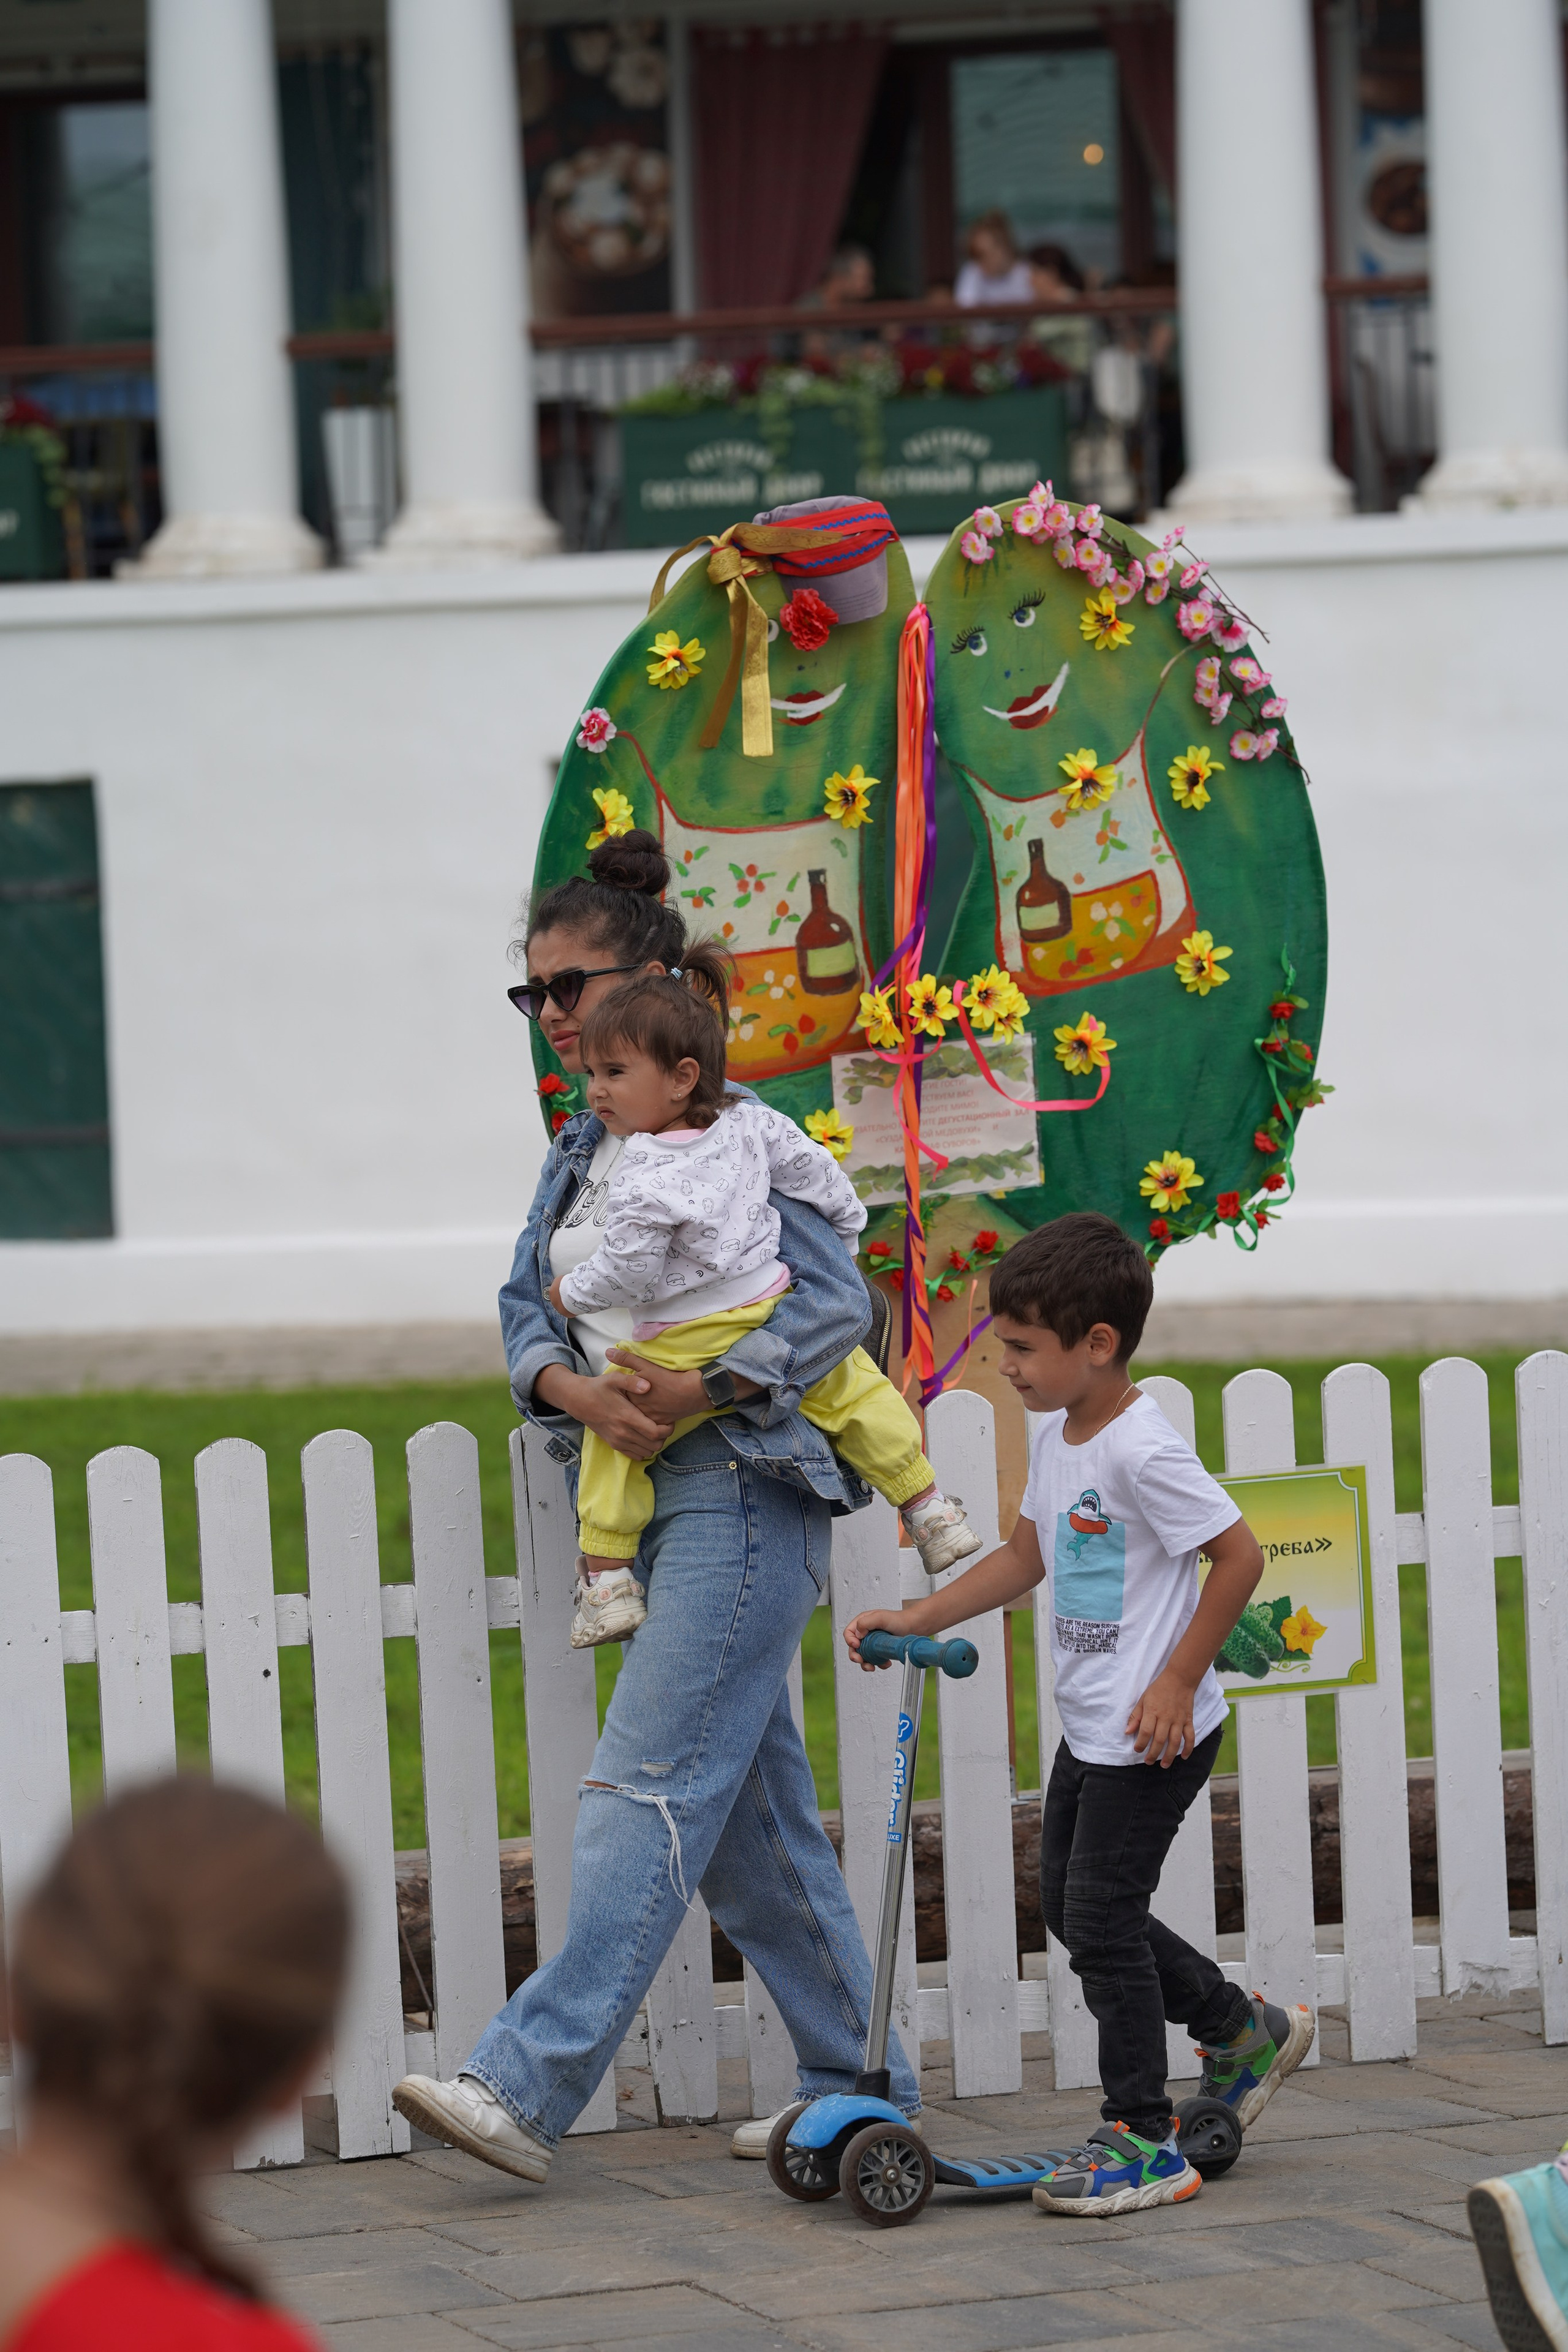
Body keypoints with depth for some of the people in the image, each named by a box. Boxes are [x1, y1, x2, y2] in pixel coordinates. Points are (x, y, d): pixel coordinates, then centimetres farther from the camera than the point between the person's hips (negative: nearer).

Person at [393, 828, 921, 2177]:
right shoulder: (582, 1153, 16)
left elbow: (837, 1303, -13)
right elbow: (525, 1308, 12)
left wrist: (700, 1390, -26)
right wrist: (576, 1389, -10)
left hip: (742, 1493, -9)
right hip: (644, 1495, 9)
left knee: (649, 1787, -13)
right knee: (752, 1811, 10)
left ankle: (530, 2088, -20)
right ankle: (860, 2079, 18)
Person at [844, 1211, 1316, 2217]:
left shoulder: (1142, 1450, -21)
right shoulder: (1057, 1439, 8)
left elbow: (1239, 1555, -20)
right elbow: (1025, 1558, 19)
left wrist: (1178, 1680, -18)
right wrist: (915, 1621, 11)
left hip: (1157, 1731, -10)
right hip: (1090, 1729, 10)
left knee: (1101, 1917, -7)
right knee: (1070, 1902, 17)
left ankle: (1143, 2139, 2)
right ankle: (1244, 2030, 32)